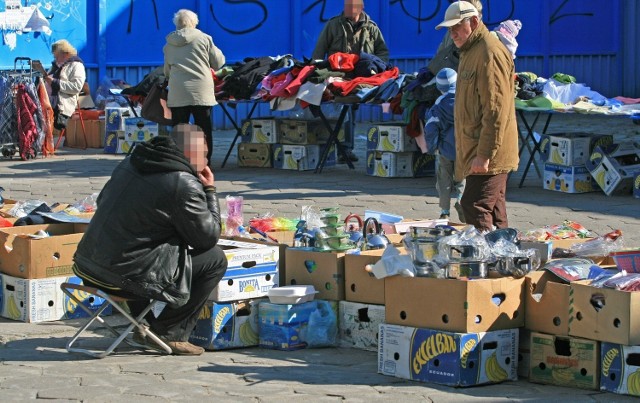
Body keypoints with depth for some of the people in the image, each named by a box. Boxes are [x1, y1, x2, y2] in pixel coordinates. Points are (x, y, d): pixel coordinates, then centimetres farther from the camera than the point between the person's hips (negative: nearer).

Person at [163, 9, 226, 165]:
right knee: (204, 132, 4)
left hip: (177, 94, 2)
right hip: (201, 93, -2)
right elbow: (218, 63, 9)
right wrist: (217, 52, 28)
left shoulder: (169, 44, 11)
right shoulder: (203, 38, 2)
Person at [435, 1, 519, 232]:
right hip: (478, 153, 10)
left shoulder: (490, 53, -16)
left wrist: (484, 153, -24)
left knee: (475, 208, -14)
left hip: (487, 154, -10)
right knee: (495, 215, 12)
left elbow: (496, 109, -22)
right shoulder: (470, 52, 18)